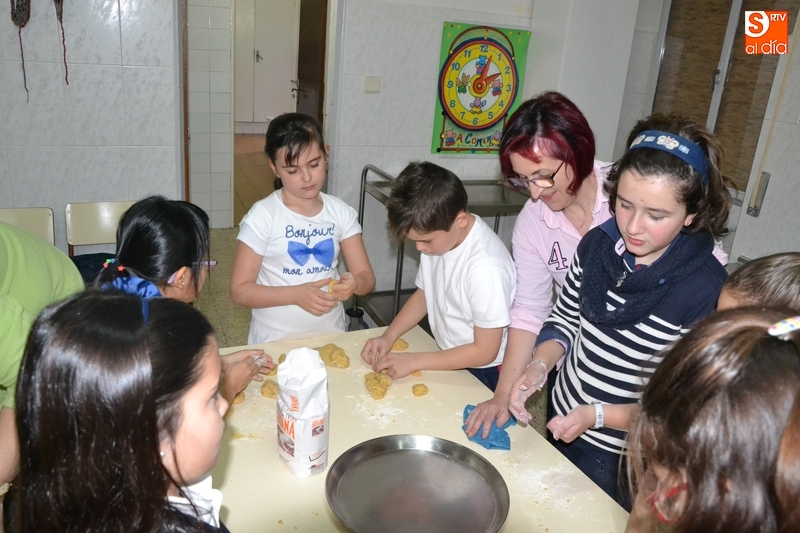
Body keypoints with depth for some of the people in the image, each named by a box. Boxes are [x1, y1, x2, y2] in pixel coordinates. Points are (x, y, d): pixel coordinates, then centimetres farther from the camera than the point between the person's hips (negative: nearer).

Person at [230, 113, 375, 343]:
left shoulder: (341, 213, 0)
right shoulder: (262, 216, -10)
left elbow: (366, 277, 1)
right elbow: (240, 290, -9)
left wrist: (354, 284, -21)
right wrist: (296, 294, -22)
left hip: (331, 336, 3)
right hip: (276, 341, -2)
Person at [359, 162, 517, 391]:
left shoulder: (485, 267, -32)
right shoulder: (436, 235, -10)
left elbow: (485, 351, -23)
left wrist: (413, 361, -20)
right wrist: (388, 337, -7)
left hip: (480, 373, -6)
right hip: (448, 356, 6)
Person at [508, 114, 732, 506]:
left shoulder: (707, 290, -25)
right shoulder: (598, 244, -10)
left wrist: (598, 415, -28)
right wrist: (539, 366, -16)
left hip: (623, 461, -5)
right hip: (562, 426, 5)